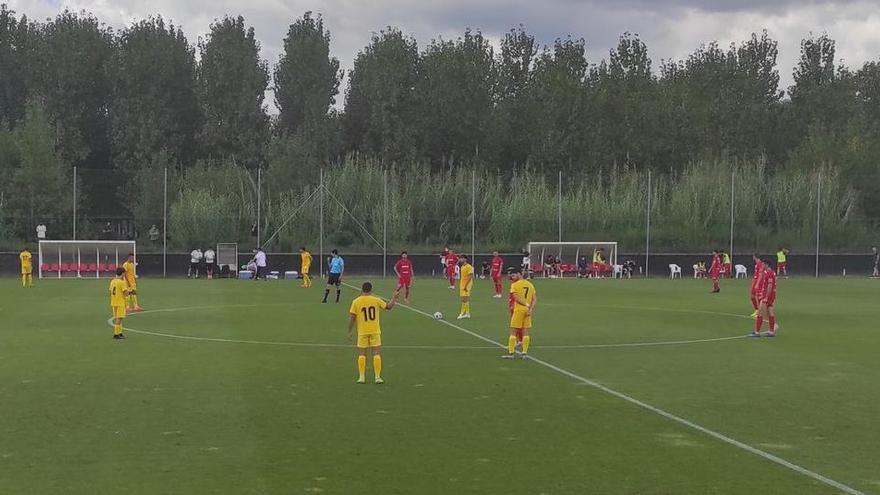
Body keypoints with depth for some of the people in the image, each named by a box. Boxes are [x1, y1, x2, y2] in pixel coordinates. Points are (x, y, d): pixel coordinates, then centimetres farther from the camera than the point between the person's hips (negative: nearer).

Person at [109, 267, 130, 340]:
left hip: (113, 303, 8)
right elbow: (126, 293, -17)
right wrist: (127, 288, 1)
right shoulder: (122, 282, -15)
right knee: (119, 318, -4)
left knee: (116, 318, 15)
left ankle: (119, 333, 22)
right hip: (120, 303, -8)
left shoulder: (112, 281, 8)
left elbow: (110, 292, 13)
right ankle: (116, 334, -5)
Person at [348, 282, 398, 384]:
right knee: (376, 353, 4)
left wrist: (349, 331, 2)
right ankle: (377, 377, 1)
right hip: (375, 331, 0)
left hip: (362, 332, 0)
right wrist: (393, 299, 25)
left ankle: (361, 377, 5)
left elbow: (352, 317, -5)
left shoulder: (356, 301, -4)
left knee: (362, 354, 7)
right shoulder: (376, 300, -3)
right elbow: (388, 306, 8)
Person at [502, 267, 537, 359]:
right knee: (525, 332, 9)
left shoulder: (514, 285, -5)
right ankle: (525, 353, 9)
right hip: (528, 311, 5)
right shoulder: (530, 284, 11)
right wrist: (531, 309, -4)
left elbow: (516, 298, -17)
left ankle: (511, 353, 0)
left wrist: (526, 305, -15)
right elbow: (535, 299, 5)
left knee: (513, 331, 1)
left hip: (518, 310, -5)